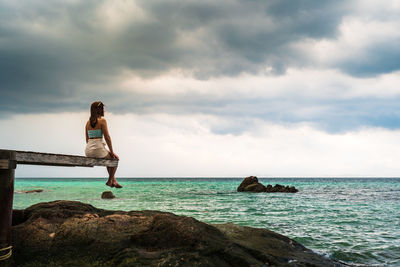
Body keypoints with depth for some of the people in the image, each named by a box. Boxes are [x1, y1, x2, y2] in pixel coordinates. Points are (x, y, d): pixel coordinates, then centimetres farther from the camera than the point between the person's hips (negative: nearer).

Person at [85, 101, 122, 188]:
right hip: (98, 149, -7)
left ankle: (114, 180, 36)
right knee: (115, 158, 21)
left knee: (109, 158, 32)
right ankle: (110, 180, 23)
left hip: (88, 151, 7)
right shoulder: (102, 120, -7)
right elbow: (107, 137, -9)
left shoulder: (88, 122, 13)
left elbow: (87, 139, 17)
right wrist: (112, 152, -1)